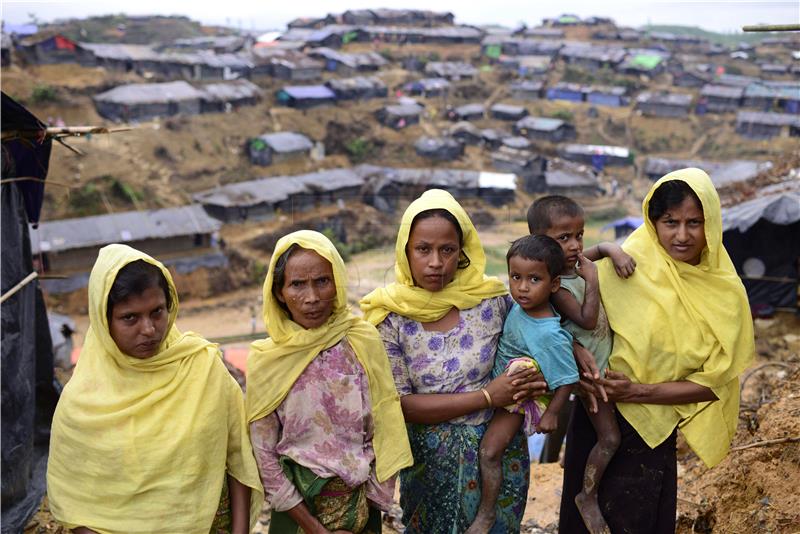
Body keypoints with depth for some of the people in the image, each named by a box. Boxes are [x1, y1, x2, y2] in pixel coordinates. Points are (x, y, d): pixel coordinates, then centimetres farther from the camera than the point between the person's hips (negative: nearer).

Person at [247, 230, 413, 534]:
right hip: (297, 508, -1)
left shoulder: (363, 341, -10)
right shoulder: (265, 360, -11)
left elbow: (384, 432, -5)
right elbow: (264, 456, -8)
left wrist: (369, 507, -8)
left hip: (362, 506, 1)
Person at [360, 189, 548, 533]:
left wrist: (533, 379, -14)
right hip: (431, 460, -1)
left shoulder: (491, 297, -9)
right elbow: (402, 404, -14)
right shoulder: (390, 316, -13)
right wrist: (487, 396, -19)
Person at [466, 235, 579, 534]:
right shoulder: (519, 305, -10)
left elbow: (567, 377, -21)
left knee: (490, 450, -12)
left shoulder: (549, 335, -32)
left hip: (521, 397, -8)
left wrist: (552, 413, -17)